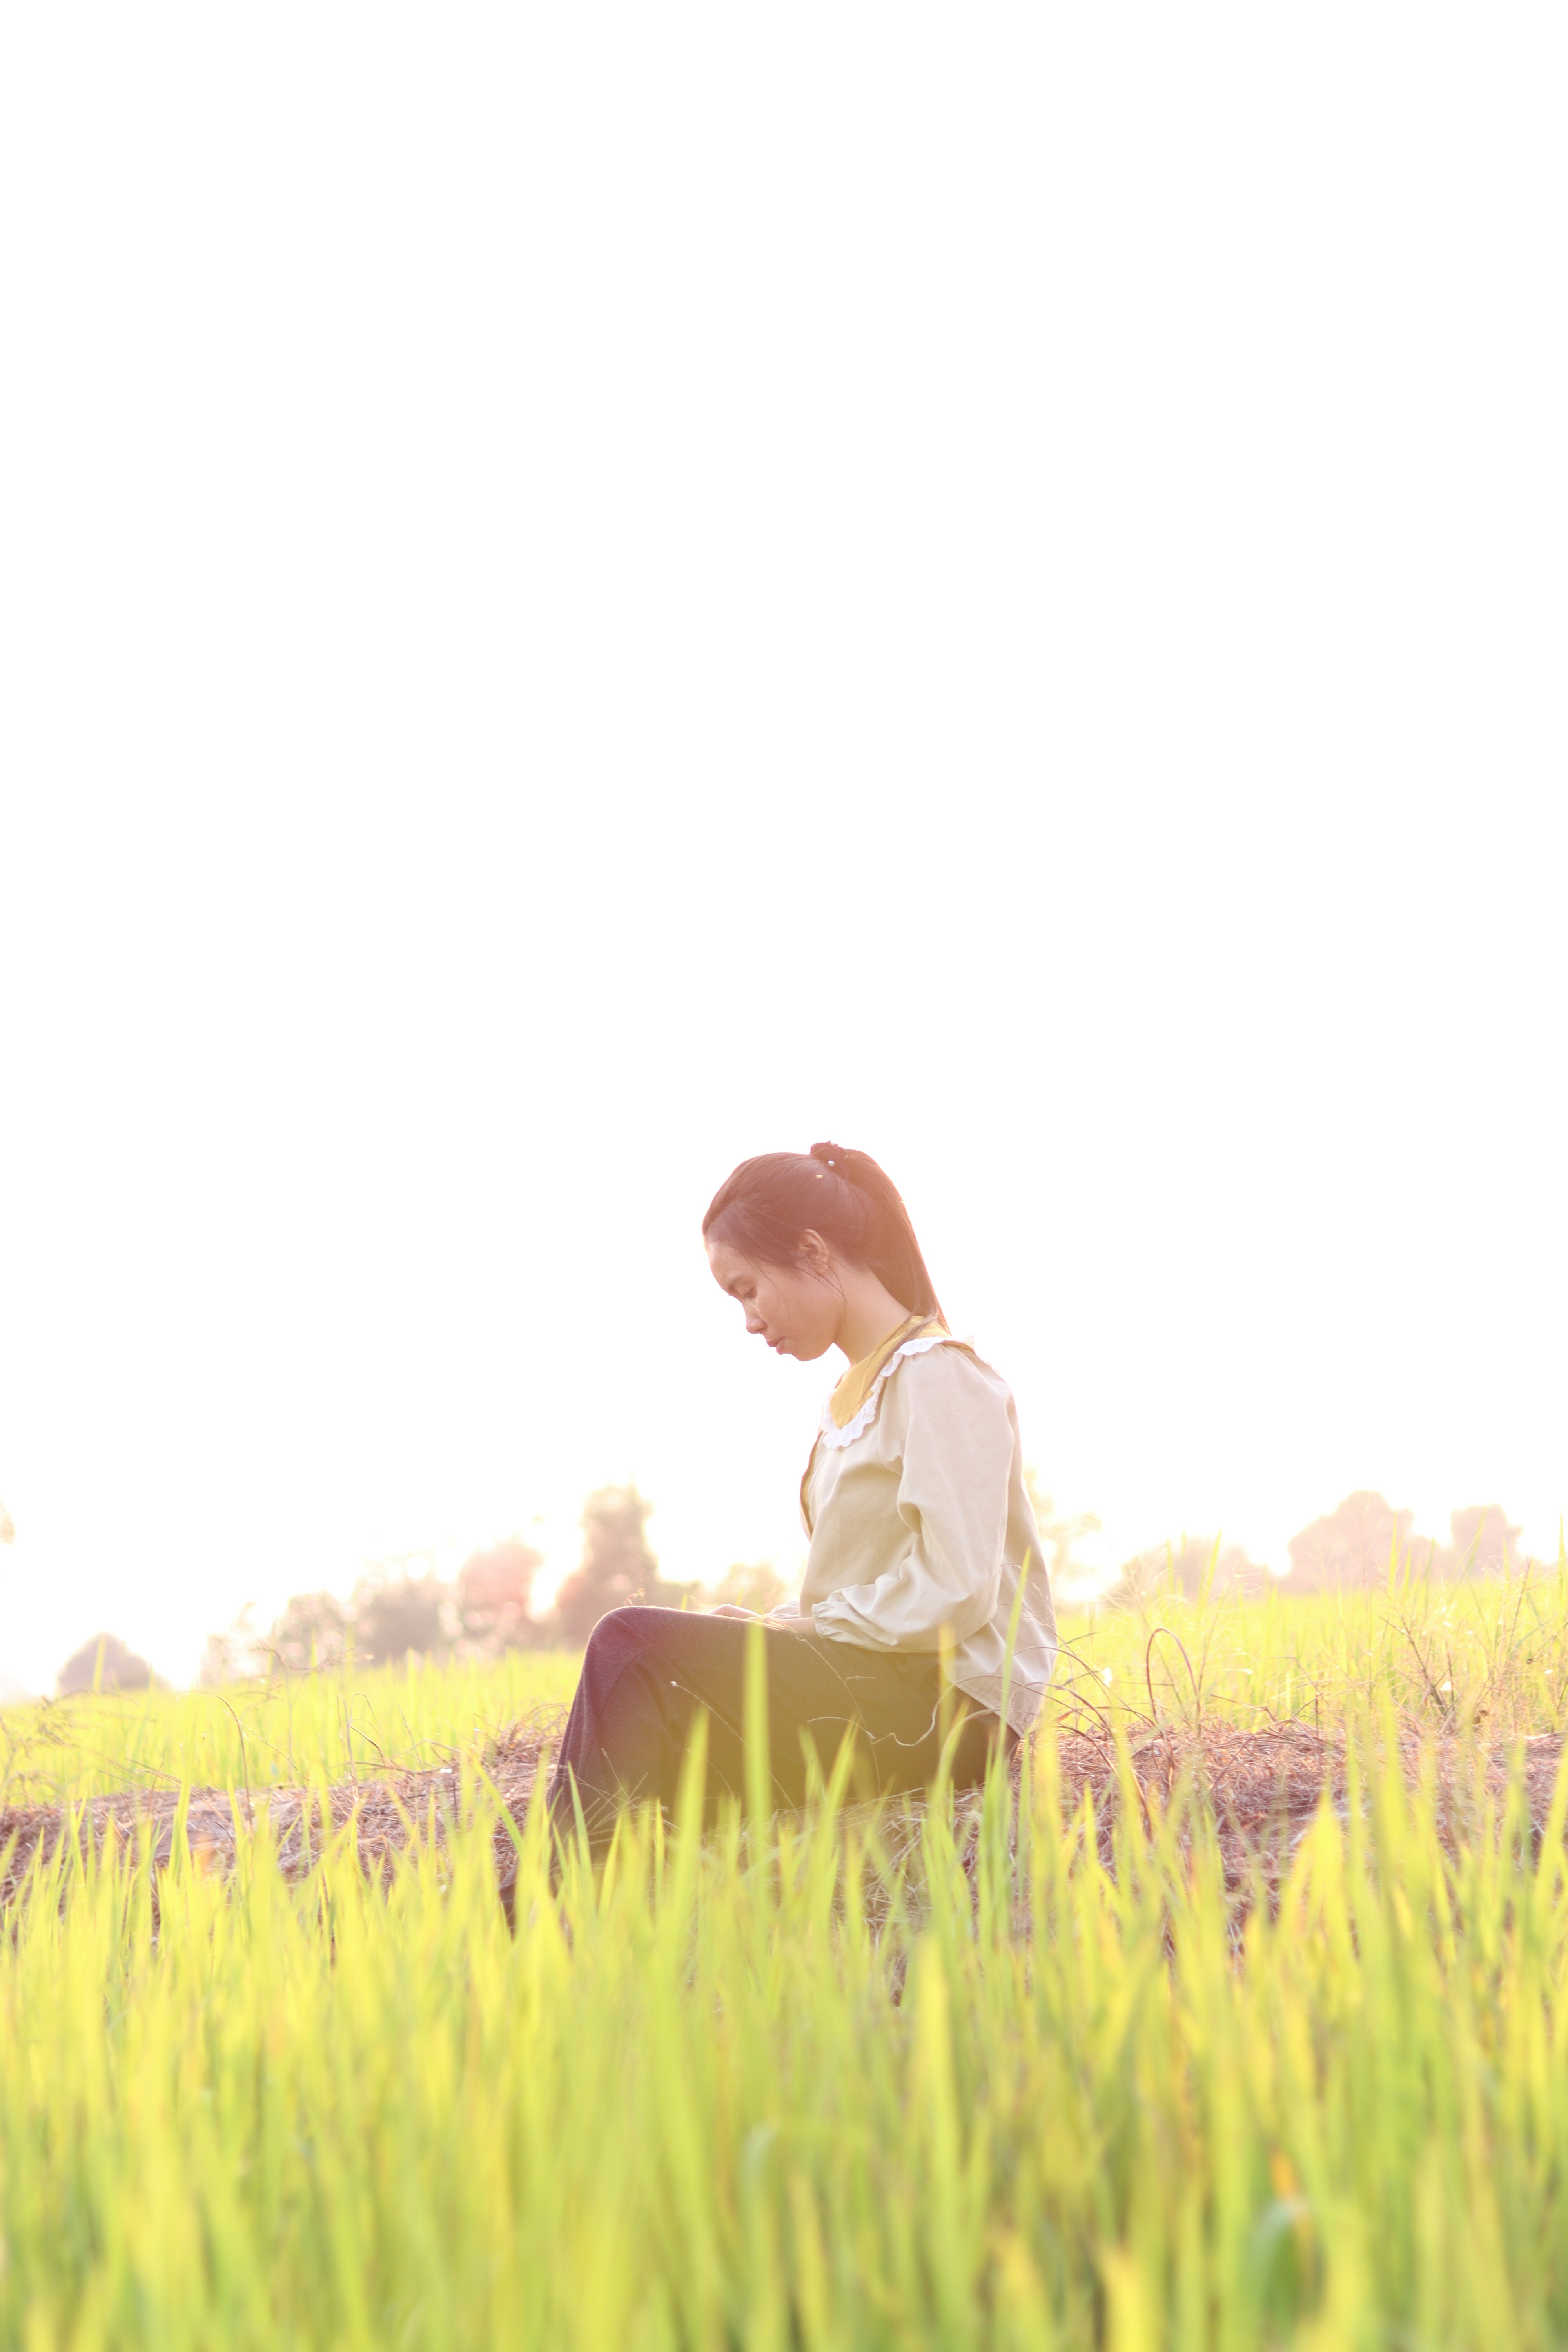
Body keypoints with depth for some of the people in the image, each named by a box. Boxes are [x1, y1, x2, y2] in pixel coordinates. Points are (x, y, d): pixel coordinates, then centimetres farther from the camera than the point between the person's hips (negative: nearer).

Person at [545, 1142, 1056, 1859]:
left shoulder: (939, 1376, -10)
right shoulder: (853, 1394, 20)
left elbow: (953, 1593, -19)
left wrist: (803, 1625, -11)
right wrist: (774, 1624, 2)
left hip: (949, 1705, -9)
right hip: (872, 1683, 9)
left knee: (634, 1645, -19)